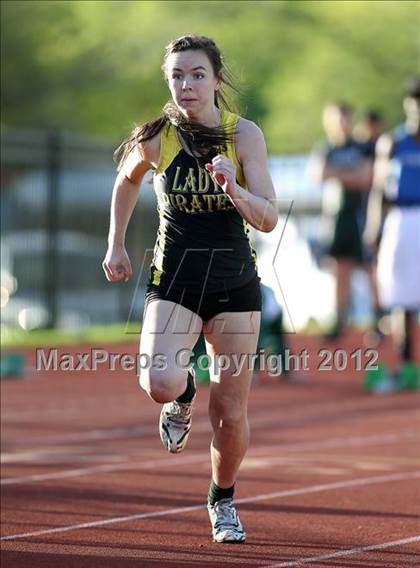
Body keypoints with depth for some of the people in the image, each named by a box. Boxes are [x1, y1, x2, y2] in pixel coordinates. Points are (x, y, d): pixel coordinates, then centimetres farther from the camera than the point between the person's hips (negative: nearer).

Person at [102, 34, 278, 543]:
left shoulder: (245, 135, -8)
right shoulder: (155, 139, -5)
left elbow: (268, 219, -12)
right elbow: (126, 180, 17)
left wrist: (233, 188, -30)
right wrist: (116, 245, 17)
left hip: (235, 281, 0)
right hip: (173, 277, 0)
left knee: (231, 415, 3)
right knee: (161, 383, -26)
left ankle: (223, 501, 31)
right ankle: (183, 396, 13)